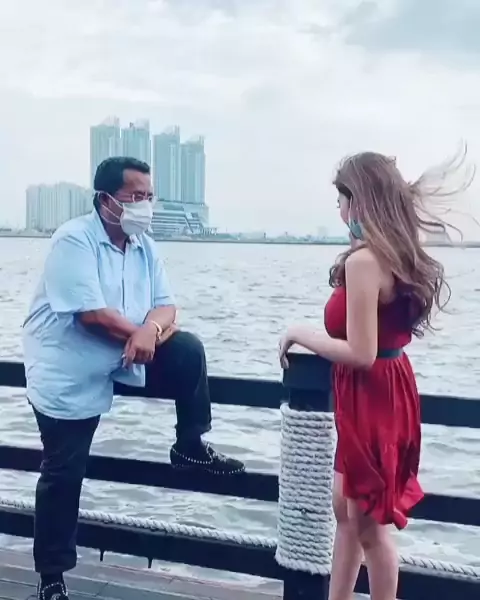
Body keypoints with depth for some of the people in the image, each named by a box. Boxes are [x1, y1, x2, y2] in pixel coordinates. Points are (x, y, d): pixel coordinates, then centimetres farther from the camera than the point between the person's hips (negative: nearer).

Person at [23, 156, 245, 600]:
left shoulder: (145, 247, 2)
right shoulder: (74, 240, -19)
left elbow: (166, 308, -3)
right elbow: (91, 313, -28)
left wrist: (151, 330, -26)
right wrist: (143, 332, -16)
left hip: (121, 359, 6)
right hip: (66, 374, -6)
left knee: (187, 350, -11)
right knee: (64, 474, 1)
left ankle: (190, 448, 7)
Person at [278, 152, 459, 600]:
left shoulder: (363, 259, -23)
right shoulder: (399, 255, 5)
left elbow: (360, 354, -25)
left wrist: (300, 335, -12)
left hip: (370, 397, -10)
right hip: (385, 390, 10)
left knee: (369, 524, 8)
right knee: (346, 509, 22)